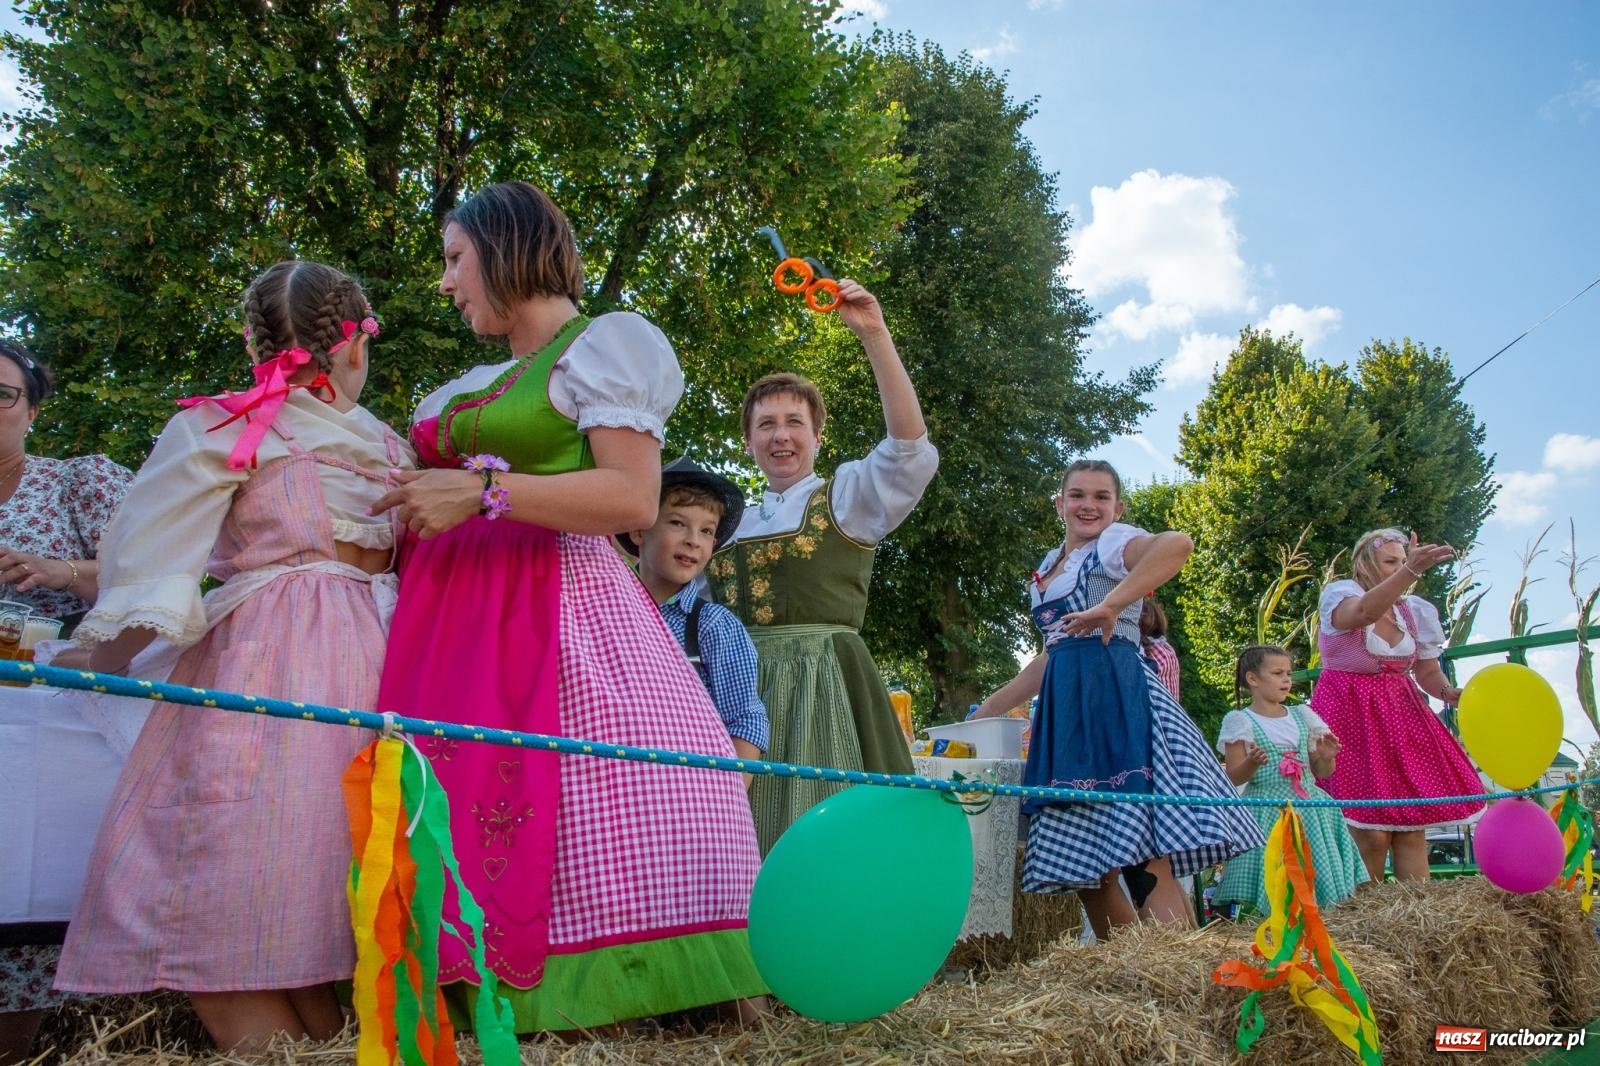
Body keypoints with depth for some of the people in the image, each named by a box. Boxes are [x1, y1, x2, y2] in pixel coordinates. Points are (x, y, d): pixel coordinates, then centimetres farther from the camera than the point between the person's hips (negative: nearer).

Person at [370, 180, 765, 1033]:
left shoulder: (601, 345, 3)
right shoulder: (474, 386, 25)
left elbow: (634, 499, -11)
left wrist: (482, 492, -14)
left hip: (553, 617, -7)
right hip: (453, 624, 7)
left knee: (579, 827, -15)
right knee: (457, 821, -1)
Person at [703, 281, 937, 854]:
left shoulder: (846, 495, 6)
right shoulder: (736, 522, 19)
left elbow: (910, 447, -11)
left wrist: (874, 335, -16)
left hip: (821, 683, -4)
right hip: (740, 684, 5)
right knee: (749, 832, 4)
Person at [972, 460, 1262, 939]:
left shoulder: (1113, 542, -1)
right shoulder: (1049, 568, 22)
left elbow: (1178, 543, -24)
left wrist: (1110, 606, -28)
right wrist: (987, 710, 28)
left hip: (1116, 698, -8)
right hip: (1068, 709, 8)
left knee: (1143, 859, -13)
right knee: (1082, 865, 6)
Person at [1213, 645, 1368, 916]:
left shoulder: (1302, 716, 13)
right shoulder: (1241, 721, -2)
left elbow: (1323, 772, 17)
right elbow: (1234, 777, -5)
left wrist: (1327, 757, -5)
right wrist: (1252, 762, -24)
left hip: (1309, 809, 5)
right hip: (1268, 811, -5)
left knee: (1315, 871, 1)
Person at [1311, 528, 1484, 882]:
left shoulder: (1415, 610, 8)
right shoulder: (1340, 593, -10)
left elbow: (1427, 672, 12)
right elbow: (1363, 613, -35)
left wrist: (1450, 692, -10)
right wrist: (1411, 570, -47)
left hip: (1400, 716, 6)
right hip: (1351, 716, -5)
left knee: (1412, 827, 1)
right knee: (1371, 833, -9)